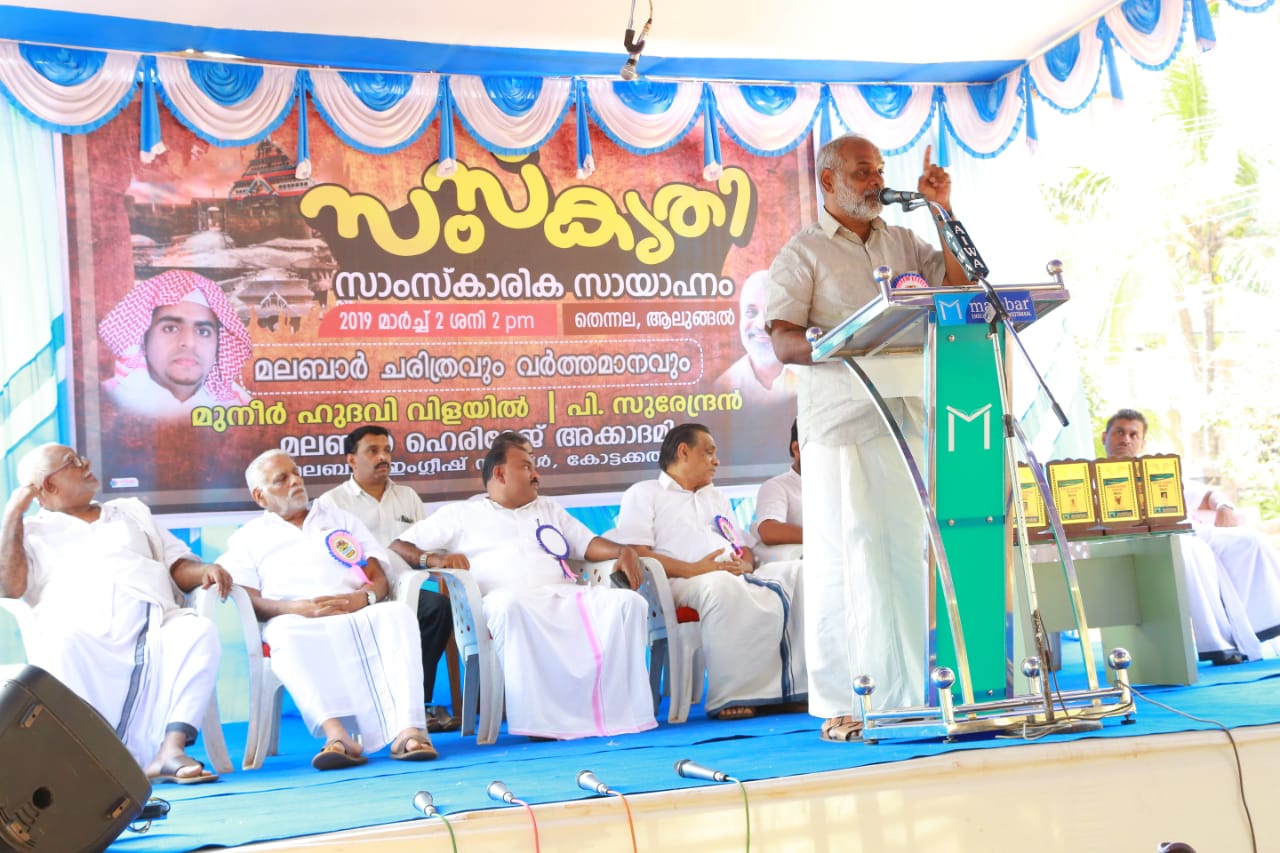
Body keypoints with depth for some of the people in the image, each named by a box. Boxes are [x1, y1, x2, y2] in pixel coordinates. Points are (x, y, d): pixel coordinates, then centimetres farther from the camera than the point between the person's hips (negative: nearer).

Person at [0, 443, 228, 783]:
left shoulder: (132, 511, 34)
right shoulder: (32, 532, 24)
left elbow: (178, 566, 27)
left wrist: (204, 571, 3)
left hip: (156, 628, 3)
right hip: (84, 636, -2)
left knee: (199, 630, -31)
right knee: (60, 644, -38)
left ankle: (170, 748, -41)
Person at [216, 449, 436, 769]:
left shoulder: (340, 519, 30)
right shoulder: (249, 537, 22)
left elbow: (379, 578, 19)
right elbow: (247, 601, 5)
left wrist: (365, 597, -6)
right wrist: (296, 607, -14)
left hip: (359, 615, 2)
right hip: (297, 621, -2)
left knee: (396, 614, -32)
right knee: (288, 635, -39)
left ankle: (407, 729, -47)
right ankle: (336, 734, -52)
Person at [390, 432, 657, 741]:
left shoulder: (549, 509, 34)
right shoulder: (460, 513, 20)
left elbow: (589, 544, 26)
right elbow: (397, 547, 14)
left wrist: (623, 551, 4)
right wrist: (436, 559, -8)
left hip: (565, 596, 4)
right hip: (510, 598, -4)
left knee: (628, 602, -24)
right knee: (508, 605, -42)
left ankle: (619, 708, -27)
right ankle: (536, 717, -38)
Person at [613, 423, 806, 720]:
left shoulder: (718, 498, 35)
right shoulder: (643, 494, 13)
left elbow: (745, 549, 28)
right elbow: (635, 553, -3)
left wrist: (745, 564, 2)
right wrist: (691, 569, -17)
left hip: (737, 578, 7)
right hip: (681, 584, -6)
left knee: (797, 572, -18)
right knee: (720, 584, -40)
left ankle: (791, 687, -24)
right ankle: (730, 697, -36)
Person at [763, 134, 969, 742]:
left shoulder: (900, 241, 19)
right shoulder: (802, 252, 2)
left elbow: (960, 281, 14)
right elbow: (782, 342, -8)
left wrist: (943, 211, 8)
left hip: (904, 415, 5)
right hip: (839, 424, -5)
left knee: (907, 553, 4)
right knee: (843, 558, -6)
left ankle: (907, 693, 12)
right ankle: (839, 706, 0)